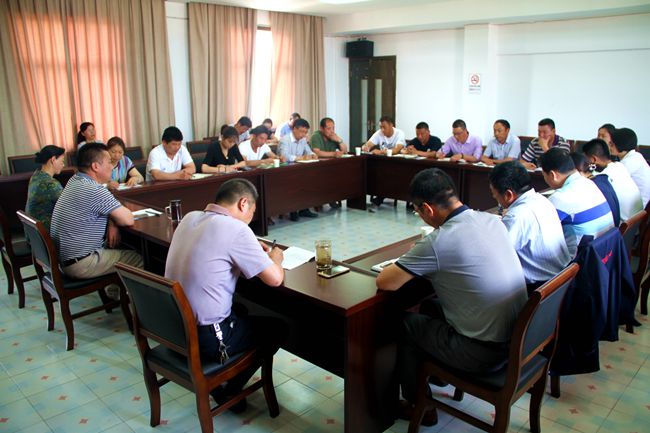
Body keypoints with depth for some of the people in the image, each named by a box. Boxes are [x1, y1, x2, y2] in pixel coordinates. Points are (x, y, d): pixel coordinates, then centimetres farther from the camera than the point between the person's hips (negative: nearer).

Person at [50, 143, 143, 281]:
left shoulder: (74, 181, 5)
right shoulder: (94, 190, -25)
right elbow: (128, 219, -21)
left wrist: (111, 223, -4)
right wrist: (113, 222, 0)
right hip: (80, 264, -9)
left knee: (123, 249, 21)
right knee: (138, 259, 0)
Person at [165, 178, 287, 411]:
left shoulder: (190, 218, 3)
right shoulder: (235, 229, -19)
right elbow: (275, 279, -18)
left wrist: (254, 251, 13)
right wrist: (275, 258, 4)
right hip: (205, 338, -8)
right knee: (278, 327, 15)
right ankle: (228, 390, 22)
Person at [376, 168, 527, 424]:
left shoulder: (437, 242, -24)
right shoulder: (492, 220, -1)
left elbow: (385, 283, -16)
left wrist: (409, 264, 4)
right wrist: (422, 263, 10)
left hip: (486, 352, -7)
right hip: (518, 337, 7)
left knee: (405, 324, 13)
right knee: (432, 307, 24)